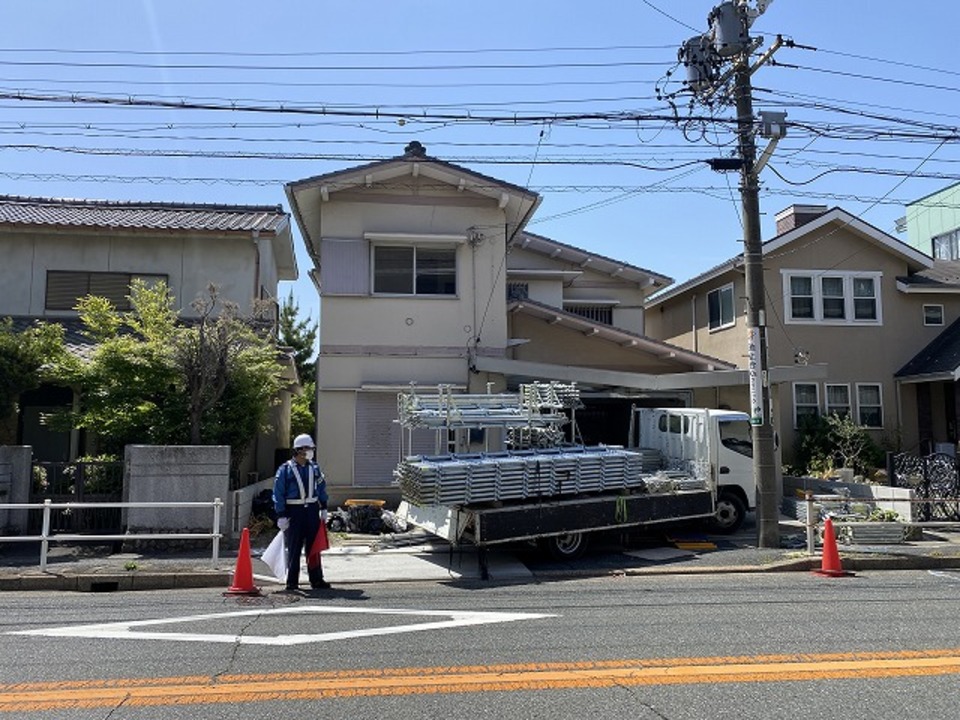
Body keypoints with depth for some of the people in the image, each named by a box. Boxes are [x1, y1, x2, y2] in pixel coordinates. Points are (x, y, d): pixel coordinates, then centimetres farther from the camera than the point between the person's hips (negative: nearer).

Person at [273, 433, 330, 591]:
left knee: (314, 546, 8)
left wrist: (323, 509, 14)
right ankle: (292, 582, 11)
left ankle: (316, 580, 15)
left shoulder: (314, 468, 9)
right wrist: (281, 516, -10)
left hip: (312, 510, 4)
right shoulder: (285, 469, -5)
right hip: (294, 511, -4)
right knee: (294, 548, 2)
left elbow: (321, 488, 19)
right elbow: (278, 494, -5)